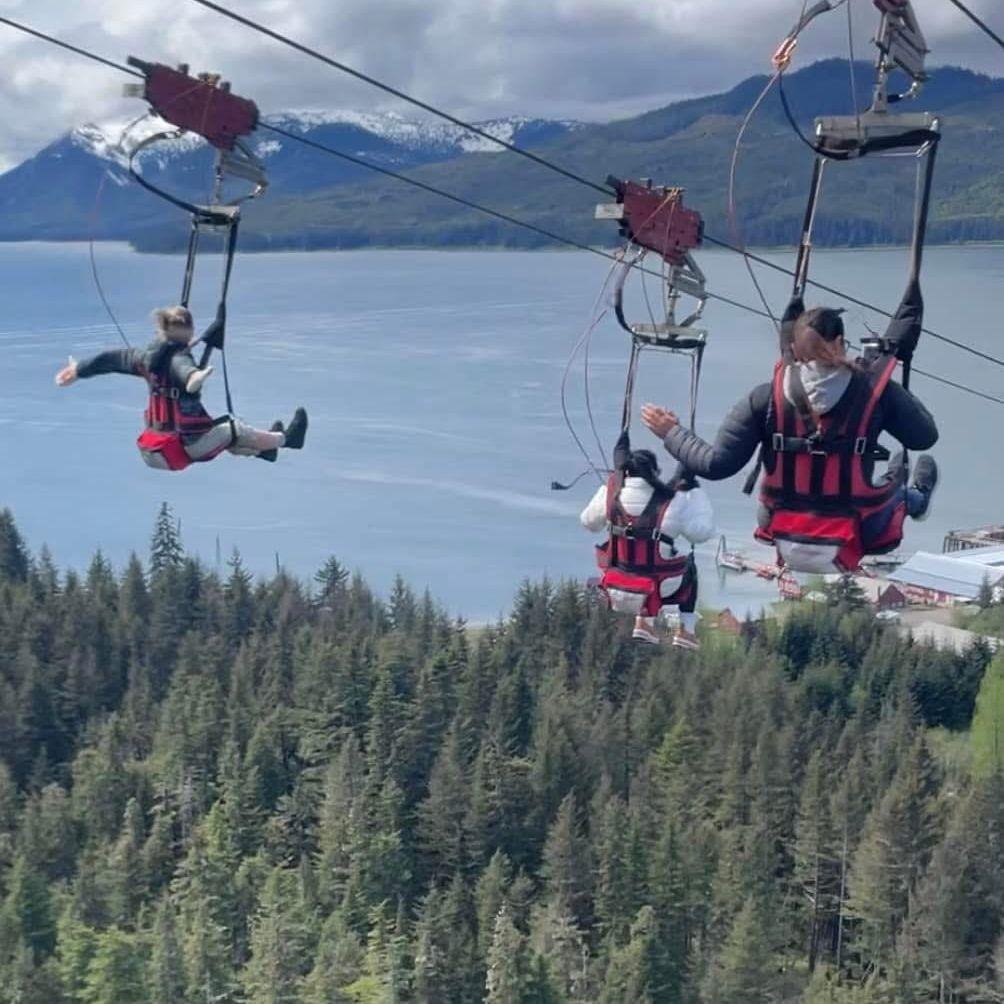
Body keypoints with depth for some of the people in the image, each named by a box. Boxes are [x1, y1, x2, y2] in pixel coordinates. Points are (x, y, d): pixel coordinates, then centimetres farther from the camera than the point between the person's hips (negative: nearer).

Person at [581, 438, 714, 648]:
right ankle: (686, 630, 27)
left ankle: (644, 623, 25)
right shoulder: (672, 503, -18)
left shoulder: (610, 494, -9)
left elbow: (589, 522, 8)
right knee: (689, 565, 29)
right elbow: (703, 531, -6)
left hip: (615, 591, 3)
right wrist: (694, 489, 2)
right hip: (656, 591, -3)